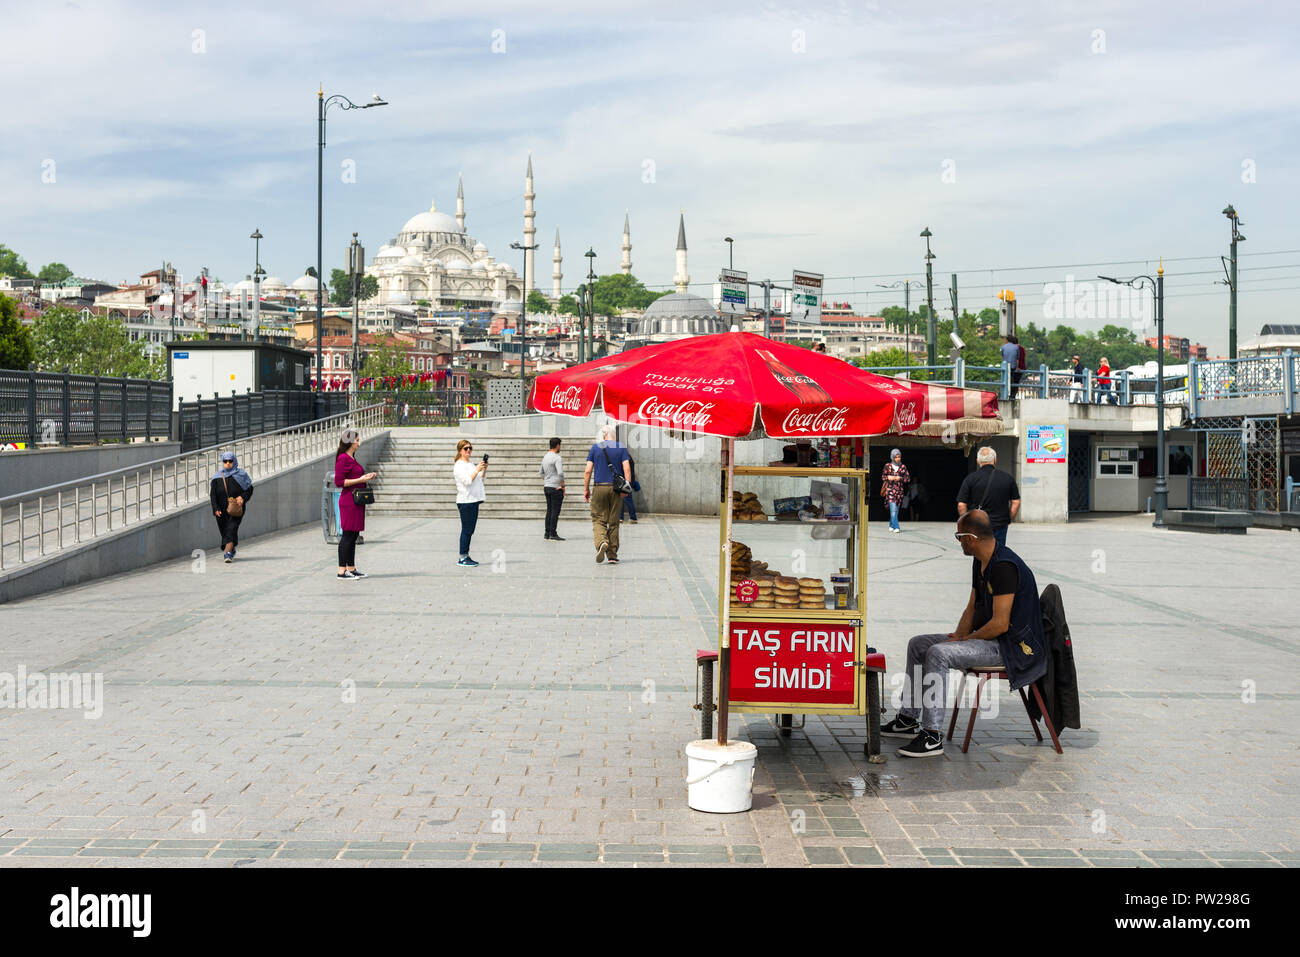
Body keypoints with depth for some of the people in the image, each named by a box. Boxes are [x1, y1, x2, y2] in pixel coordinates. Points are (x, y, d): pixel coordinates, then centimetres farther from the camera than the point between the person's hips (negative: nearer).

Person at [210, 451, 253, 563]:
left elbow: (250, 488, 5)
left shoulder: (240, 475, -1)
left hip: (236, 509, -3)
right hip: (222, 509, 3)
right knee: (224, 530, 11)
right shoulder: (217, 477, 2)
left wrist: (242, 497, -14)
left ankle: (228, 553, -26)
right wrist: (216, 509, -13)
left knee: (232, 528, -17)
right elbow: (212, 494, -1)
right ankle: (231, 550, 34)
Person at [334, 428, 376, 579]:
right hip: (349, 501, -10)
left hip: (356, 502, 10)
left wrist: (366, 477, 12)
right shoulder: (343, 458, -13)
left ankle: (351, 568, 18)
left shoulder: (351, 458, 17)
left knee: (354, 535, 12)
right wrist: (360, 480, -18)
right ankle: (342, 571, -4)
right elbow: (339, 482, -18)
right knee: (347, 535, -7)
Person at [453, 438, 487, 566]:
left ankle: (465, 556, 14)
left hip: (474, 500, 9)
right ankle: (462, 558, -5)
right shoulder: (459, 465, -8)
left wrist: (484, 470, 10)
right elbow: (467, 481, -19)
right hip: (465, 501, -9)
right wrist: (477, 470, -18)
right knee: (466, 530, -8)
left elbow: (479, 480, 25)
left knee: (470, 531, 10)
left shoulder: (471, 464, 18)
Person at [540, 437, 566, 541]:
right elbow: (560, 473, -24)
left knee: (549, 511, 11)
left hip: (547, 487, 8)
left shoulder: (545, 457, 13)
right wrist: (563, 486, -13)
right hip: (556, 488, -8)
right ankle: (553, 534, -7)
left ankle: (547, 534, 12)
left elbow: (541, 472, 25)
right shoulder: (557, 458, -14)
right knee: (555, 512, -6)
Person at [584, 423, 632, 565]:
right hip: (616, 488, 1)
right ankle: (612, 555, 9)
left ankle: (601, 542, -22)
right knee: (614, 522, 8)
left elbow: (588, 471, 0)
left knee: (598, 520, 6)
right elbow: (627, 469, -7)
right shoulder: (621, 448, 4)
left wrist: (586, 489, 7)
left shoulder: (595, 448, 4)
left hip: (599, 487, -1)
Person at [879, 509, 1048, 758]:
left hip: (1011, 645, -11)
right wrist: (958, 636, 1)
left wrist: (965, 640, -14)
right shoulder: (981, 562, 10)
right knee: (918, 644, 11)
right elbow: (972, 607, 17)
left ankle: (932, 736, -27)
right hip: (987, 638, 11)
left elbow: (1000, 624, -25)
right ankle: (909, 718, 17)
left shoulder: (1004, 566, -23)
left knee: (938, 653, -28)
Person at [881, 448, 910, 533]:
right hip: (890, 489, -2)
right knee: (893, 508, -15)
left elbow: (908, 478, 5)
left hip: (899, 490, 2)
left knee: (896, 509, 8)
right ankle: (896, 527, -19)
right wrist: (888, 477, -9)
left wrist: (900, 478, -11)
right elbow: (883, 476, 11)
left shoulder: (903, 467, 6)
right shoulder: (888, 466, 4)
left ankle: (891, 526, 27)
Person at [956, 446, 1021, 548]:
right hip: (1000, 526, 1)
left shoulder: (970, 479, -4)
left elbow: (961, 505, -6)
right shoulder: (1007, 478, 2)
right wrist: (1009, 520, 14)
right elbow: (1016, 502, 4)